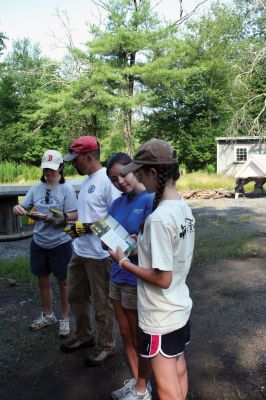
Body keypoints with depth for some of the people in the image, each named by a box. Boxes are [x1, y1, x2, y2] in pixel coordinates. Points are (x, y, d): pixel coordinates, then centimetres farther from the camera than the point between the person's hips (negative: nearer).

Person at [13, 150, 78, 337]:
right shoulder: (36, 188, 1)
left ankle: (65, 318, 31)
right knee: (43, 281, 19)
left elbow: (74, 215, -15)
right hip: (39, 243, 5)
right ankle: (48, 315, 41)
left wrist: (51, 218, -27)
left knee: (63, 282, 12)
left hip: (60, 243, -5)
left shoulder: (67, 188, -11)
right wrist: (18, 208, -22)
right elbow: (23, 207, 2)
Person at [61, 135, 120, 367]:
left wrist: (87, 227, -24)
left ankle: (106, 346, 30)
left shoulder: (107, 180, -19)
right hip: (80, 251, 10)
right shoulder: (87, 180, 11)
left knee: (102, 304, 9)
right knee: (76, 296, 23)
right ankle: (84, 336, 44)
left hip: (99, 254, -10)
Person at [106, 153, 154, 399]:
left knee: (138, 338, 13)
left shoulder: (151, 200, -17)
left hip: (136, 280, -6)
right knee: (126, 334, 21)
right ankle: (135, 380, 42)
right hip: (117, 276, 7)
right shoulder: (117, 203, 3)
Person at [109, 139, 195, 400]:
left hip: (161, 318, -8)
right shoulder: (184, 207, -1)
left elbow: (162, 279, -25)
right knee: (179, 372, 24)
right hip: (180, 308, 9)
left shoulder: (158, 217, -28)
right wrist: (142, 243, 7)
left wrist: (123, 262, -14)